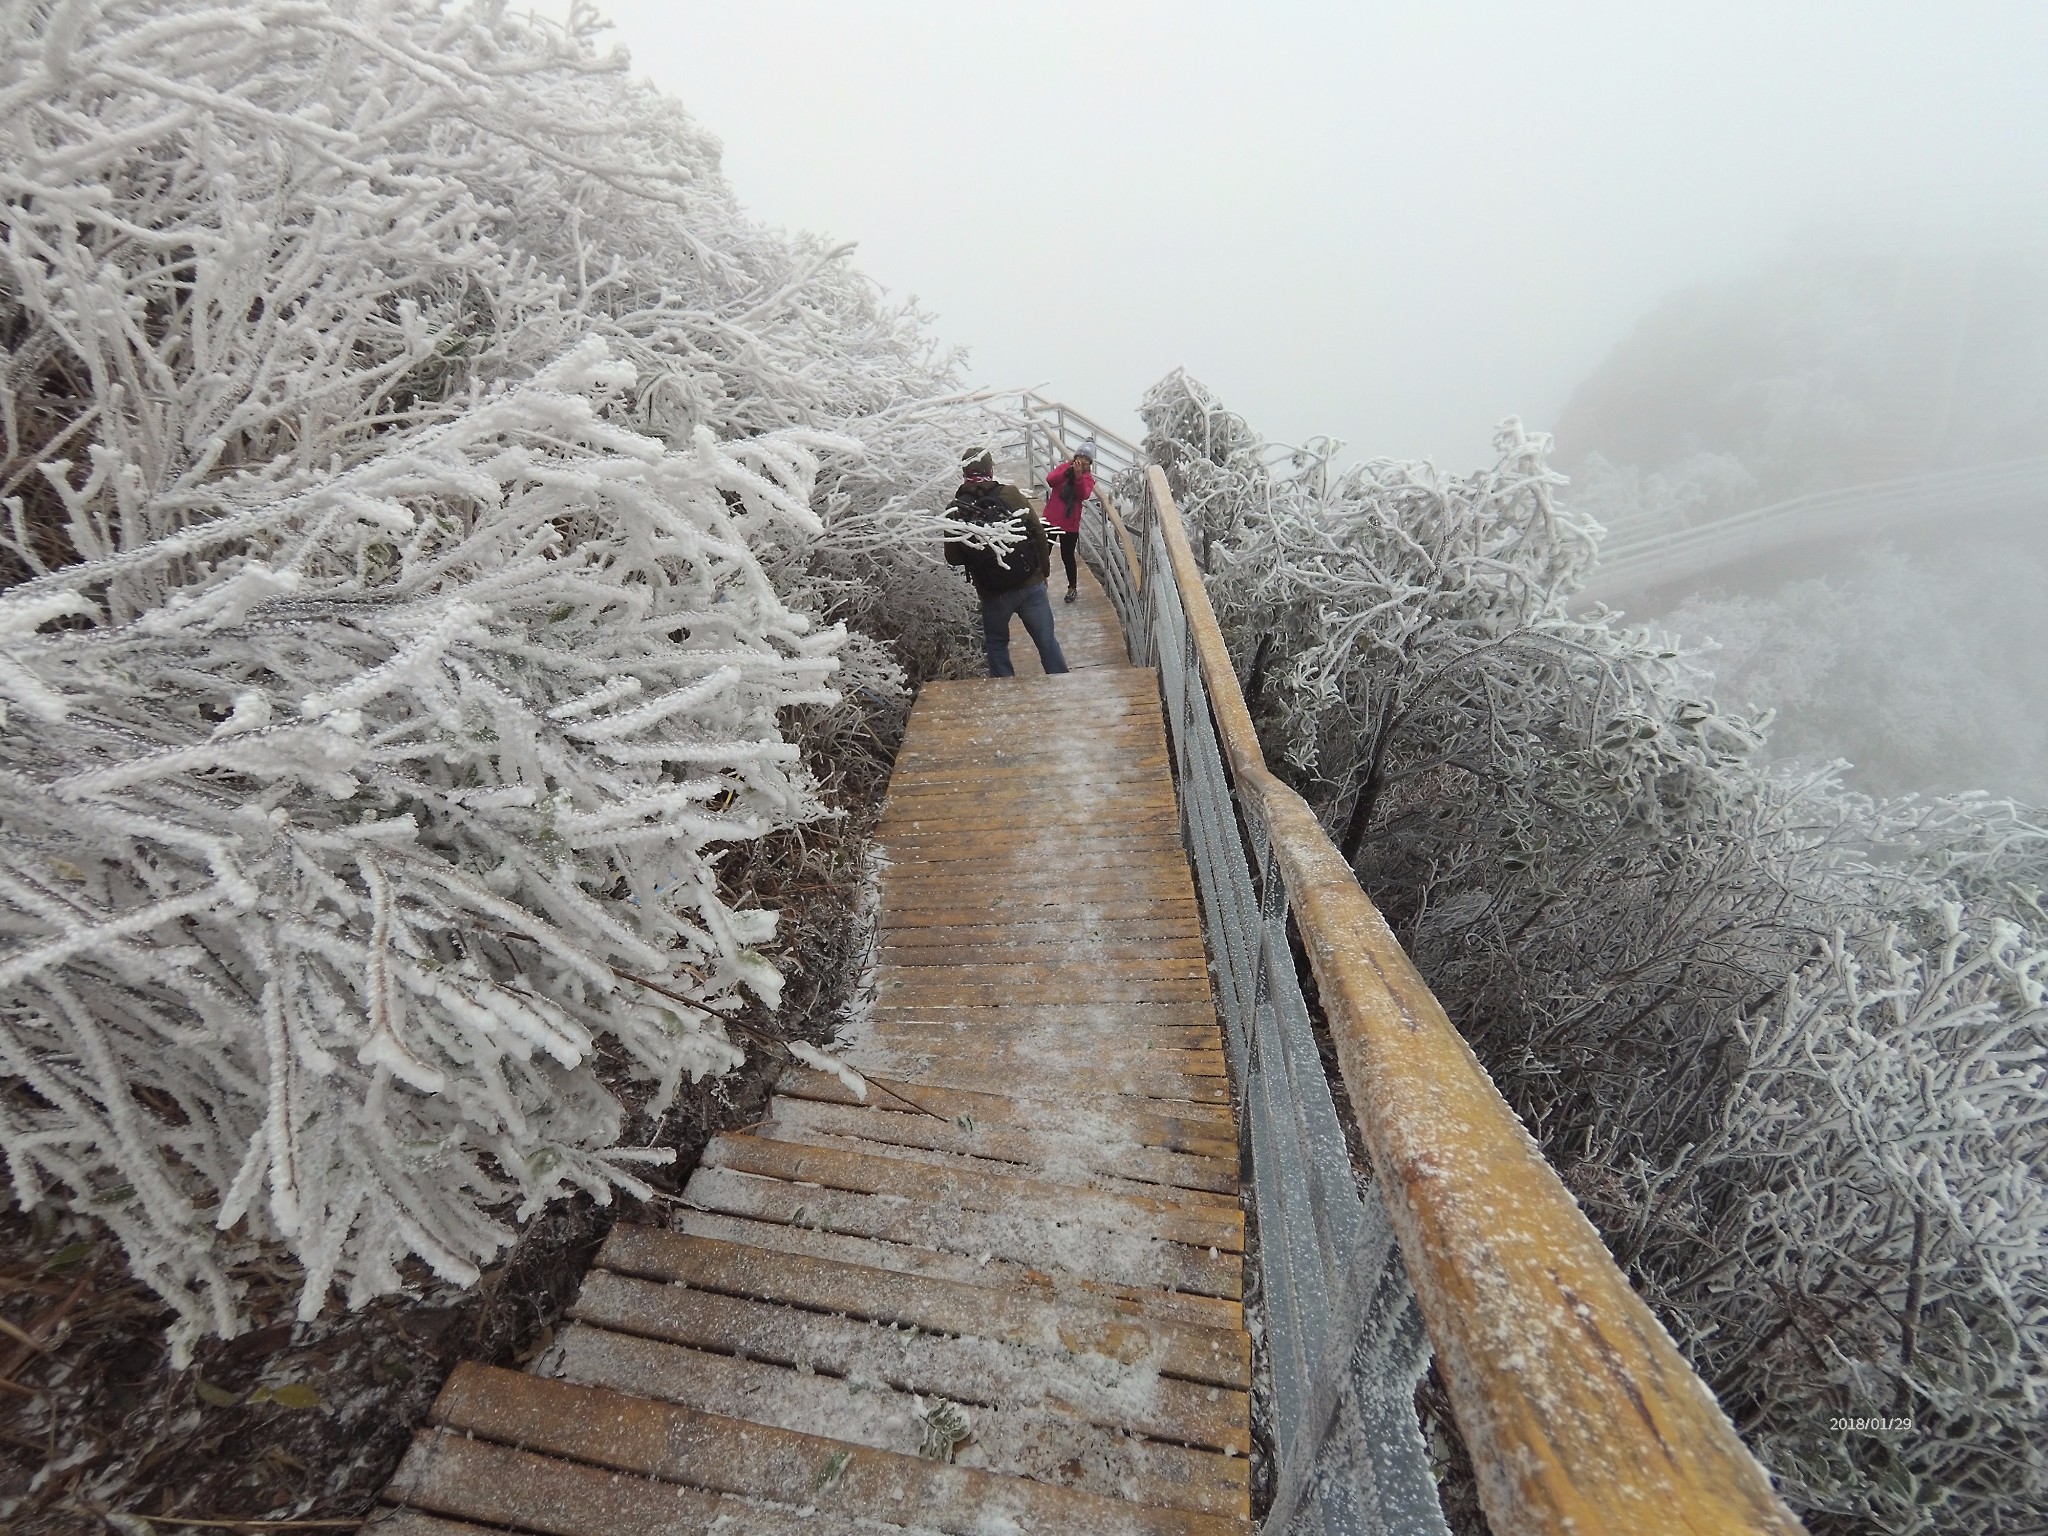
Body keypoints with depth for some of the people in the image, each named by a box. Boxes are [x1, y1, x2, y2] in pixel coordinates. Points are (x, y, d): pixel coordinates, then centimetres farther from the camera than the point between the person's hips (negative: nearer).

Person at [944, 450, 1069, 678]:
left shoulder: (956, 510, -6)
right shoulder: (1013, 495, -5)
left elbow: (953, 559, -2)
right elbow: (1039, 534, -3)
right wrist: (1044, 569, 10)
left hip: (992, 593, 0)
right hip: (1031, 584, 0)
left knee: (997, 644, 19)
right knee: (1046, 640, 11)